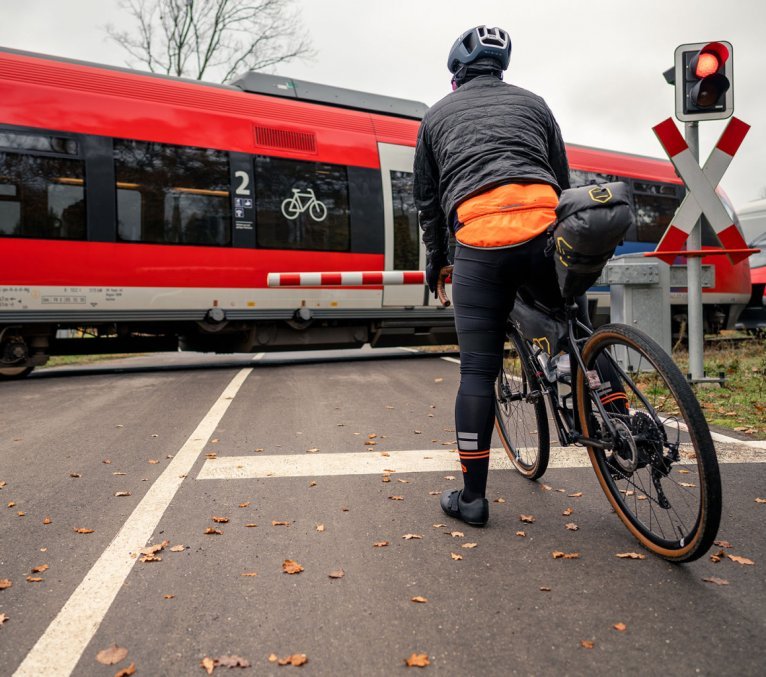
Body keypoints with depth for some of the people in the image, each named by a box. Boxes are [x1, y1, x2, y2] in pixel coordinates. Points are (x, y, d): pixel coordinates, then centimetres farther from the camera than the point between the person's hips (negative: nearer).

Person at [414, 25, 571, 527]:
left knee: (478, 371, 4)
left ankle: (472, 497, 13)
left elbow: (428, 199, 24)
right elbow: (562, 181, 23)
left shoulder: (439, 114, 24)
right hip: (542, 230, 2)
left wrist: (435, 259, 35)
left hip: (477, 242, -1)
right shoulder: (532, 102, 25)